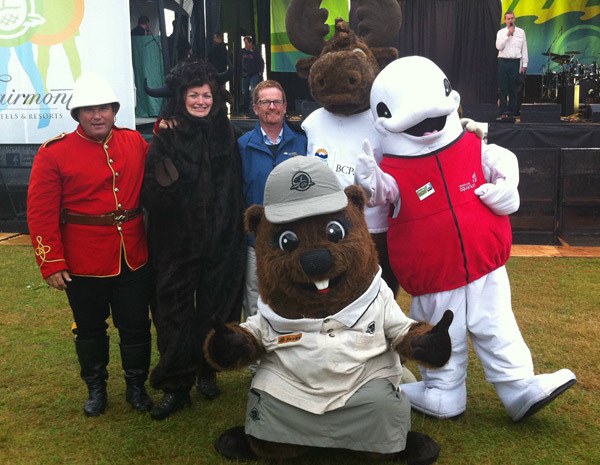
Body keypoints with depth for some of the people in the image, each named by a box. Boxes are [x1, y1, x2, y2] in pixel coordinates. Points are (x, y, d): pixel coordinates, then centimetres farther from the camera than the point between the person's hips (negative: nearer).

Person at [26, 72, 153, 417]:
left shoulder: (136, 142, 1)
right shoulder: (54, 153, -8)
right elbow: (41, 213, -9)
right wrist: (51, 264, -11)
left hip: (133, 257, 2)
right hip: (83, 263, -2)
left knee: (136, 326, 13)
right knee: (90, 328, 15)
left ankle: (137, 385, 33)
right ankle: (96, 387, 36)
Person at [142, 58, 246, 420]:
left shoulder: (226, 135, 5)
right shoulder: (166, 138, -4)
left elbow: (237, 187, 10)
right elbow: (150, 192, -10)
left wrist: (237, 226, 7)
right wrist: (163, 186, -28)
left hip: (221, 241, 3)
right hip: (177, 242, -2)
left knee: (215, 308, 12)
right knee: (175, 313, 2)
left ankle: (207, 372, 31)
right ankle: (176, 386, 14)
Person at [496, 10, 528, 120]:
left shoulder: (521, 32, 8)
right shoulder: (501, 32, 6)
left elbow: (524, 49, 8)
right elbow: (499, 46, -8)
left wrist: (524, 65, 3)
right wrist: (508, 35, -13)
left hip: (515, 62, 0)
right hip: (503, 62, 0)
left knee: (513, 88, 3)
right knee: (503, 88, -2)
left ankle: (512, 112, 9)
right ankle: (503, 112, 1)